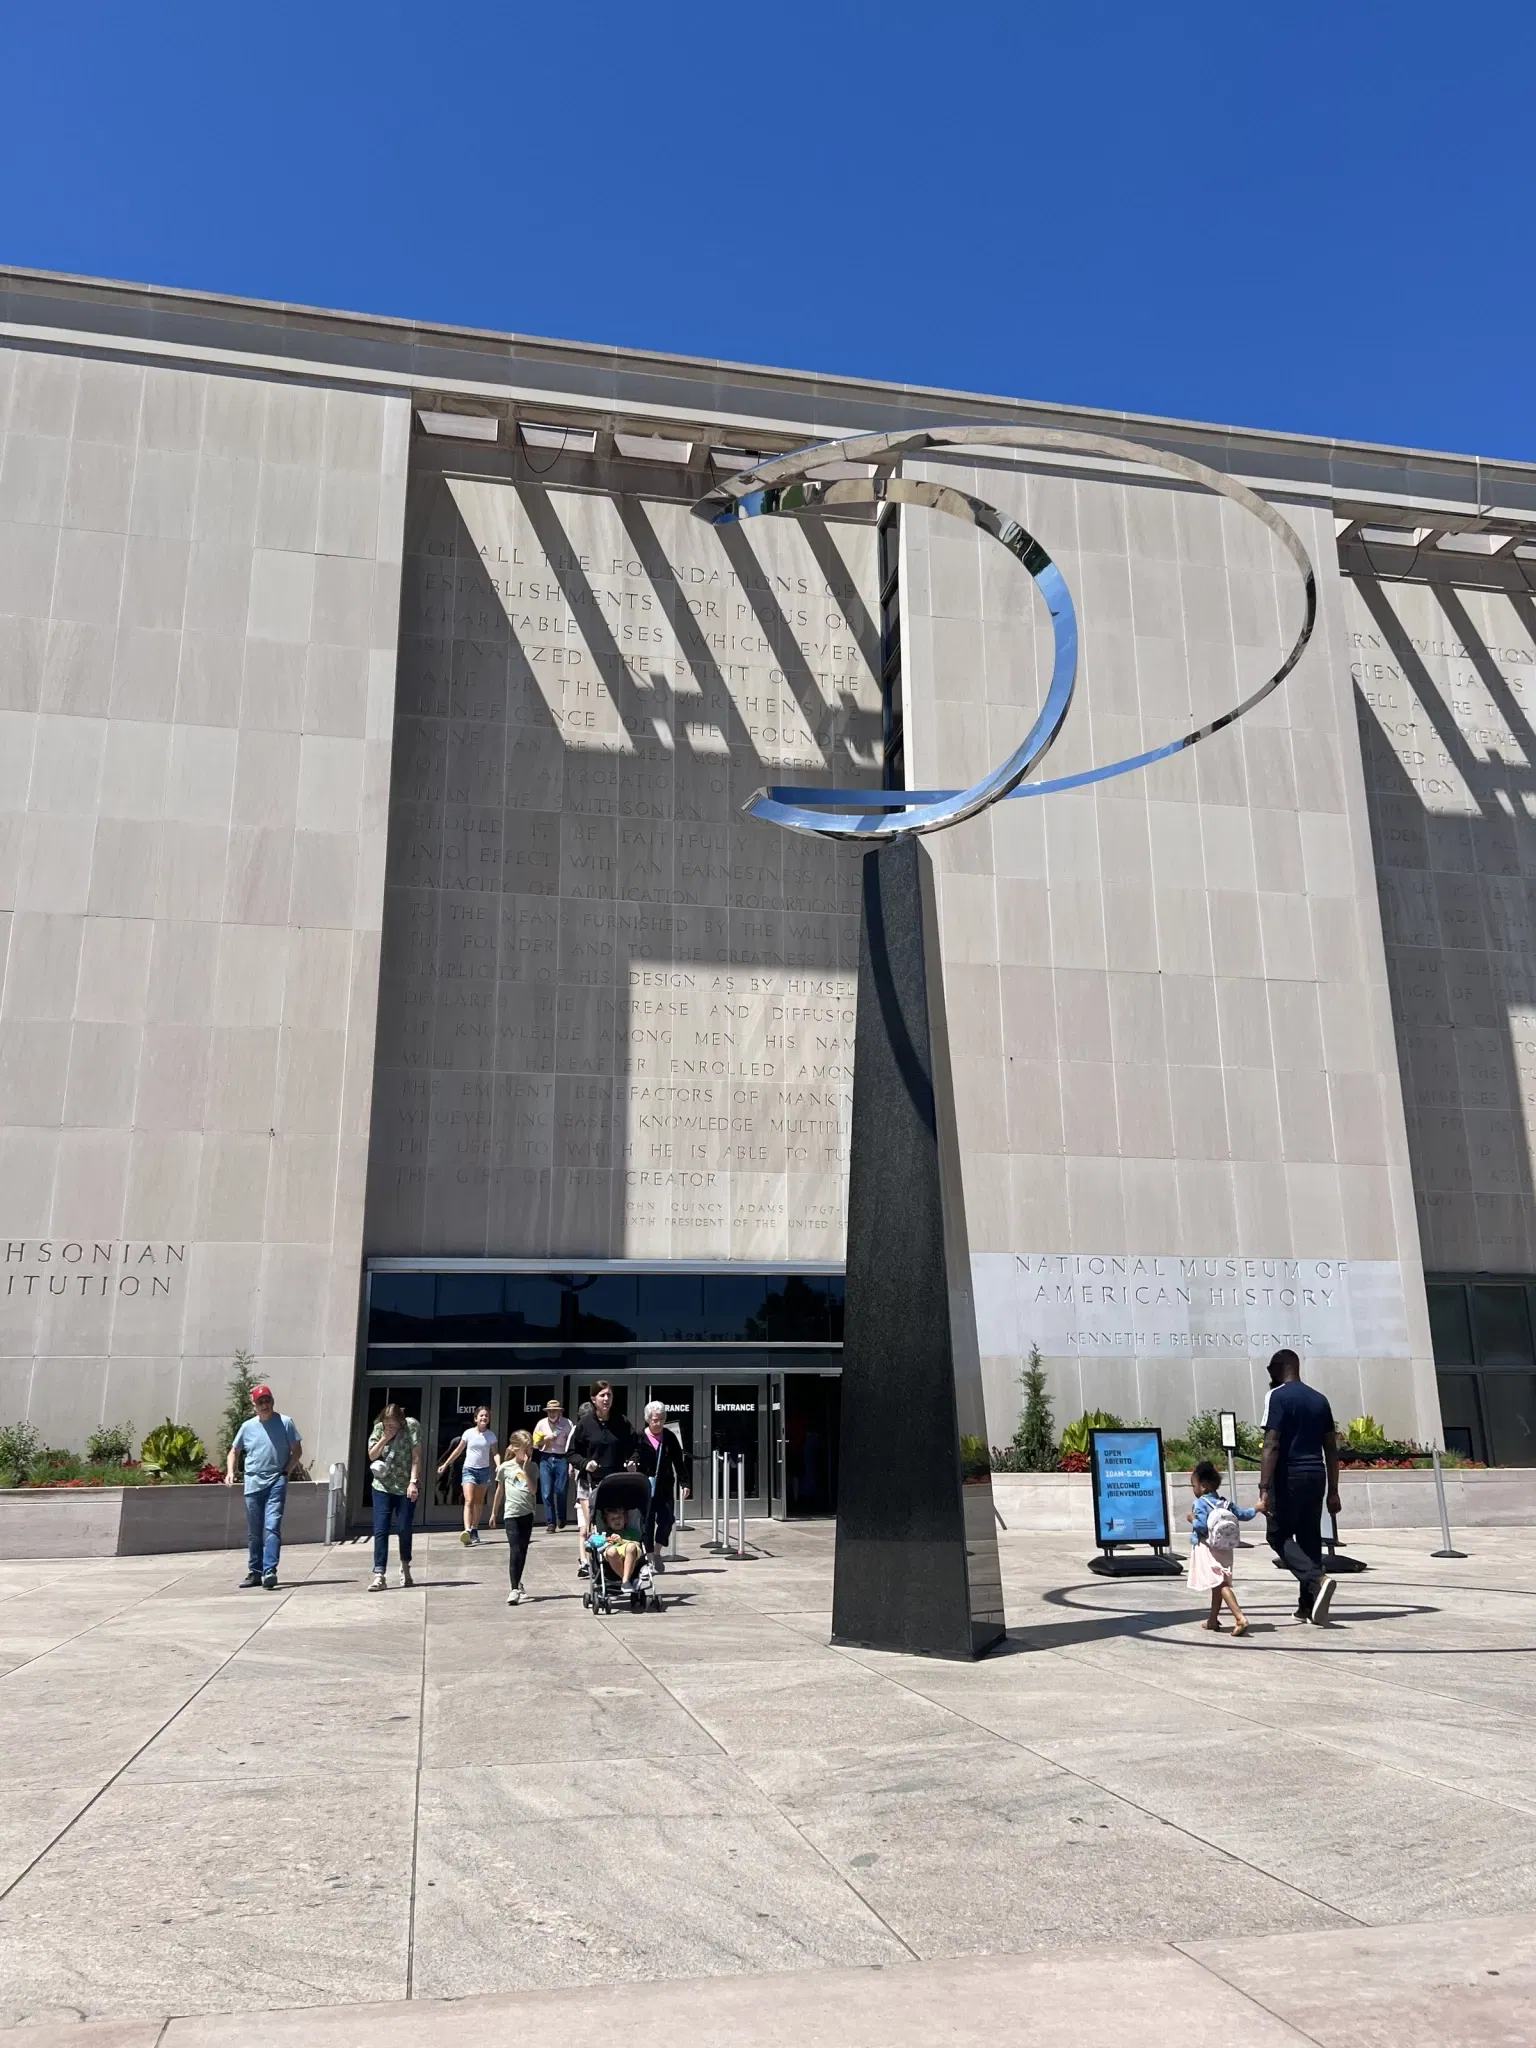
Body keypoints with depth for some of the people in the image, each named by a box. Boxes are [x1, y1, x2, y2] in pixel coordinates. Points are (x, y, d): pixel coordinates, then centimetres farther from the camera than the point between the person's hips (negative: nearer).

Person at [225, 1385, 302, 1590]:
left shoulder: (286, 1423, 0)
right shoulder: (247, 1426, 8)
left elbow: (296, 1450, 3)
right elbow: (234, 1451, 18)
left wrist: (286, 1471, -7)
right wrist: (230, 1471, 2)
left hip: (276, 1483, -3)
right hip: (253, 1483, 4)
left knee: (272, 1527, -15)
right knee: (253, 1532, 10)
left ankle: (270, 1571, -19)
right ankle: (255, 1573, 20)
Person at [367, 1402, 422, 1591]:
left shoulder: (412, 1426, -12)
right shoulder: (378, 1428, -1)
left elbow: (416, 1456, -13)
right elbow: (371, 1456, 1)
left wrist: (413, 1482, -19)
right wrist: (384, 1439, -14)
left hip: (406, 1487, -2)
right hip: (382, 1487, 3)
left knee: (404, 1529, 3)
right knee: (380, 1530, -6)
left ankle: (405, 1566, 28)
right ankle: (379, 1575, -7)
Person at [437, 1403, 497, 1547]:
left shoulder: (491, 1435, 1)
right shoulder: (469, 1433, -1)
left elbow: (494, 1453, -2)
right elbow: (458, 1450, 8)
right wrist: (445, 1465, 10)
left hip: (484, 1470, 2)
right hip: (469, 1469, -2)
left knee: (479, 1503, 9)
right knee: (469, 1501, -16)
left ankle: (474, 1530, 19)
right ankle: (467, 1531, -29)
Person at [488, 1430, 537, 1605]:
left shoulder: (531, 1467, 3)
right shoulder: (505, 1467, -2)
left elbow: (533, 1490, -10)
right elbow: (500, 1491, 9)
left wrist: (525, 1470, -15)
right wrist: (494, 1513, 15)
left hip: (527, 1513, 3)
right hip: (511, 1514, -3)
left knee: (523, 1550, 11)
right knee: (515, 1550, -11)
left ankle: (517, 1582, 29)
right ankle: (515, 1589, -13)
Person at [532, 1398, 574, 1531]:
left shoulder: (567, 1424, -3)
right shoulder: (541, 1424, 6)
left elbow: (572, 1446, -6)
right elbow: (535, 1444, 12)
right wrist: (546, 1439, -7)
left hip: (561, 1459, -2)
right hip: (546, 1459, 2)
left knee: (561, 1491, -3)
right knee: (546, 1493, -2)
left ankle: (561, 1518, 23)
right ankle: (550, 1523, 7)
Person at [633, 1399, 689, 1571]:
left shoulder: (670, 1437, 4)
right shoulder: (639, 1438, -4)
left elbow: (679, 1462, 8)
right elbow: (633, 1460, 0)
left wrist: (684, 1483, 4)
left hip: (665, 1487, 2)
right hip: (645, 1487, -2)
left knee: (667, 1519, -3)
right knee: (648, 1522, 1)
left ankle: (657, 1552, 19)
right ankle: (649, 1557, 13)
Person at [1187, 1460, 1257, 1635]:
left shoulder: (1201, 1503, -11)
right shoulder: (1226, 1502, 11)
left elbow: (1202, 1527, -21)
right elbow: (1243, 1515, 17)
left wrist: (1192, 1519, -2)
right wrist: (1257, 1508, 34)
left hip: (1207, 1549, -8)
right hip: (1224, 1549, 8)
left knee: (1220, 1584, -13)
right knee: (1218, 1584, 16)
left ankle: (1240, 1618, -27)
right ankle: (1213, 1620, 26)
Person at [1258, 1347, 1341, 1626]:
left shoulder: (1277, 1396, -7)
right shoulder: (1319, 1399, 13)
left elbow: (1272, 1445, -15)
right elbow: (1331, 1449, 13)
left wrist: (1264, 1490, -17)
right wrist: (1333, 1491, 18)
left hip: (1289, 1476, -6)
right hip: (1316, 1476, 6)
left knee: (1279, 1536, 4)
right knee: (1310, 1538, 13)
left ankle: (1318, 1580, -18)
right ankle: (1308, 1605, 13)